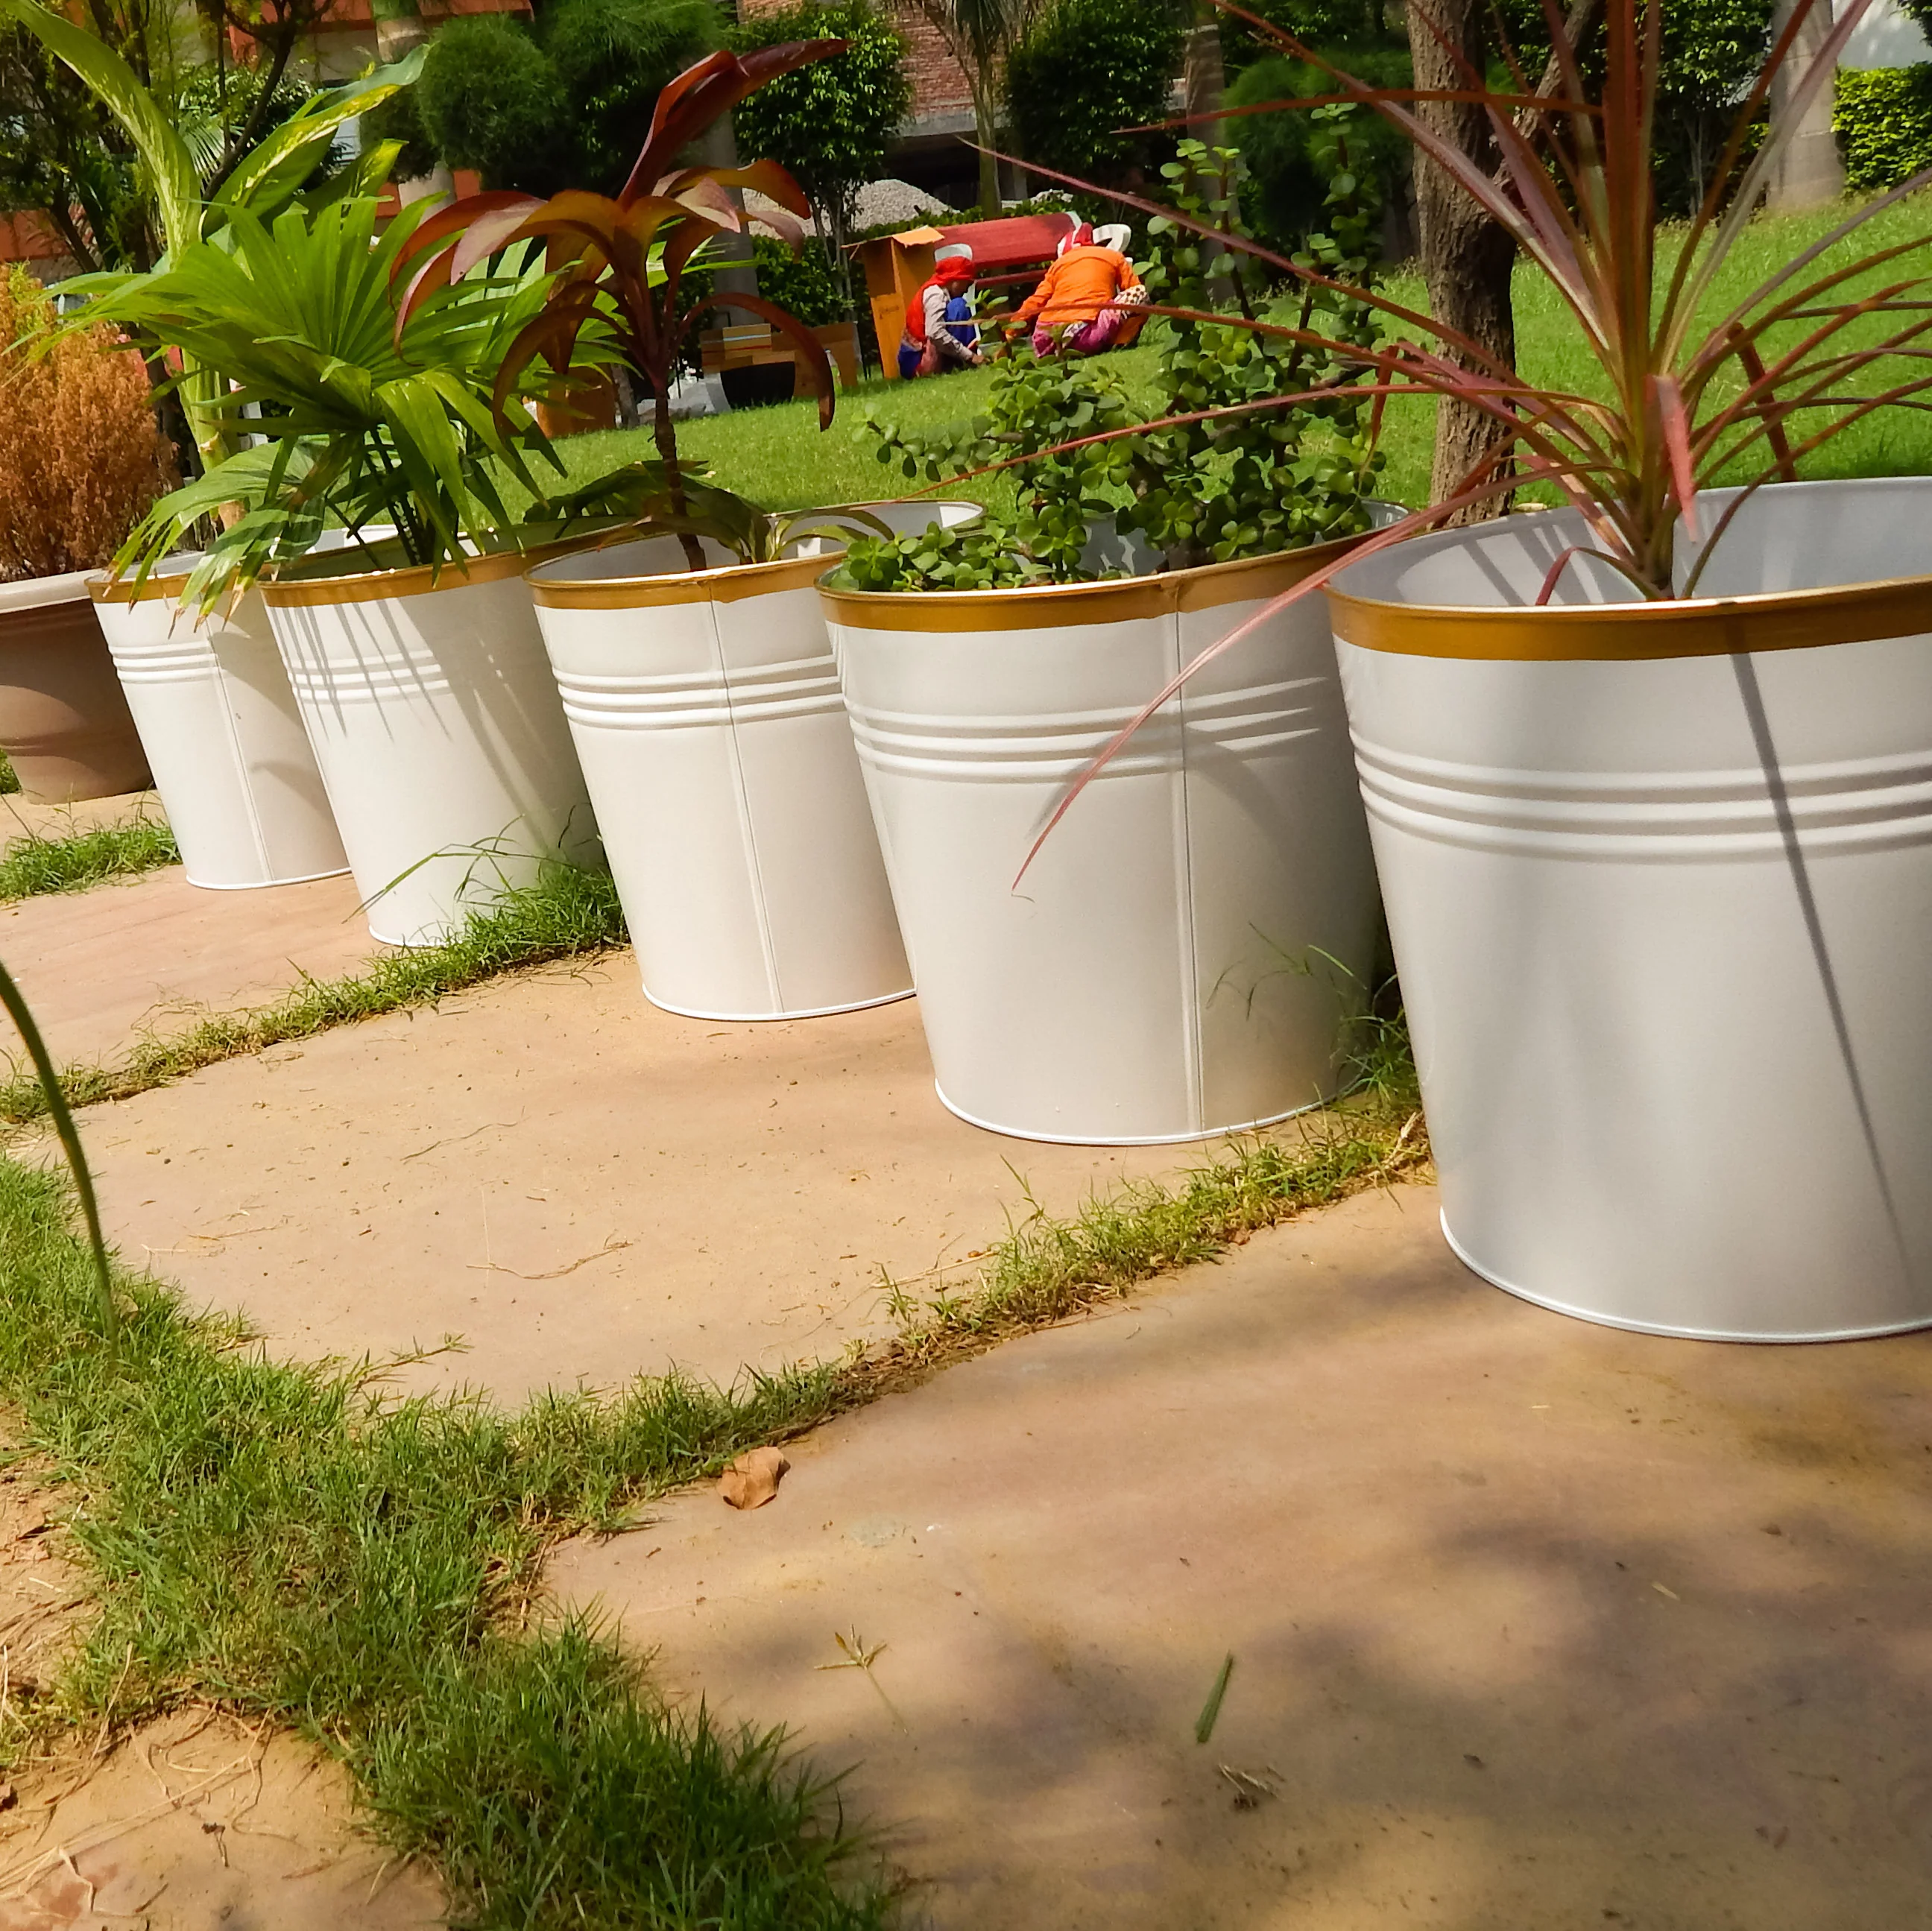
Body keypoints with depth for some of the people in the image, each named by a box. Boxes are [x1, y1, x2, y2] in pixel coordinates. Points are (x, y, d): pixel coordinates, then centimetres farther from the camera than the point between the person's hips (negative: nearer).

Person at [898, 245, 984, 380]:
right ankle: (962, 365, -11)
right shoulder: (936, 294, -12)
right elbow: (936, 333, -26)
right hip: (917, 361, -10)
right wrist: (970, 356, -25)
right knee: (959, 306, -11)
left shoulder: (934, 291, 16)